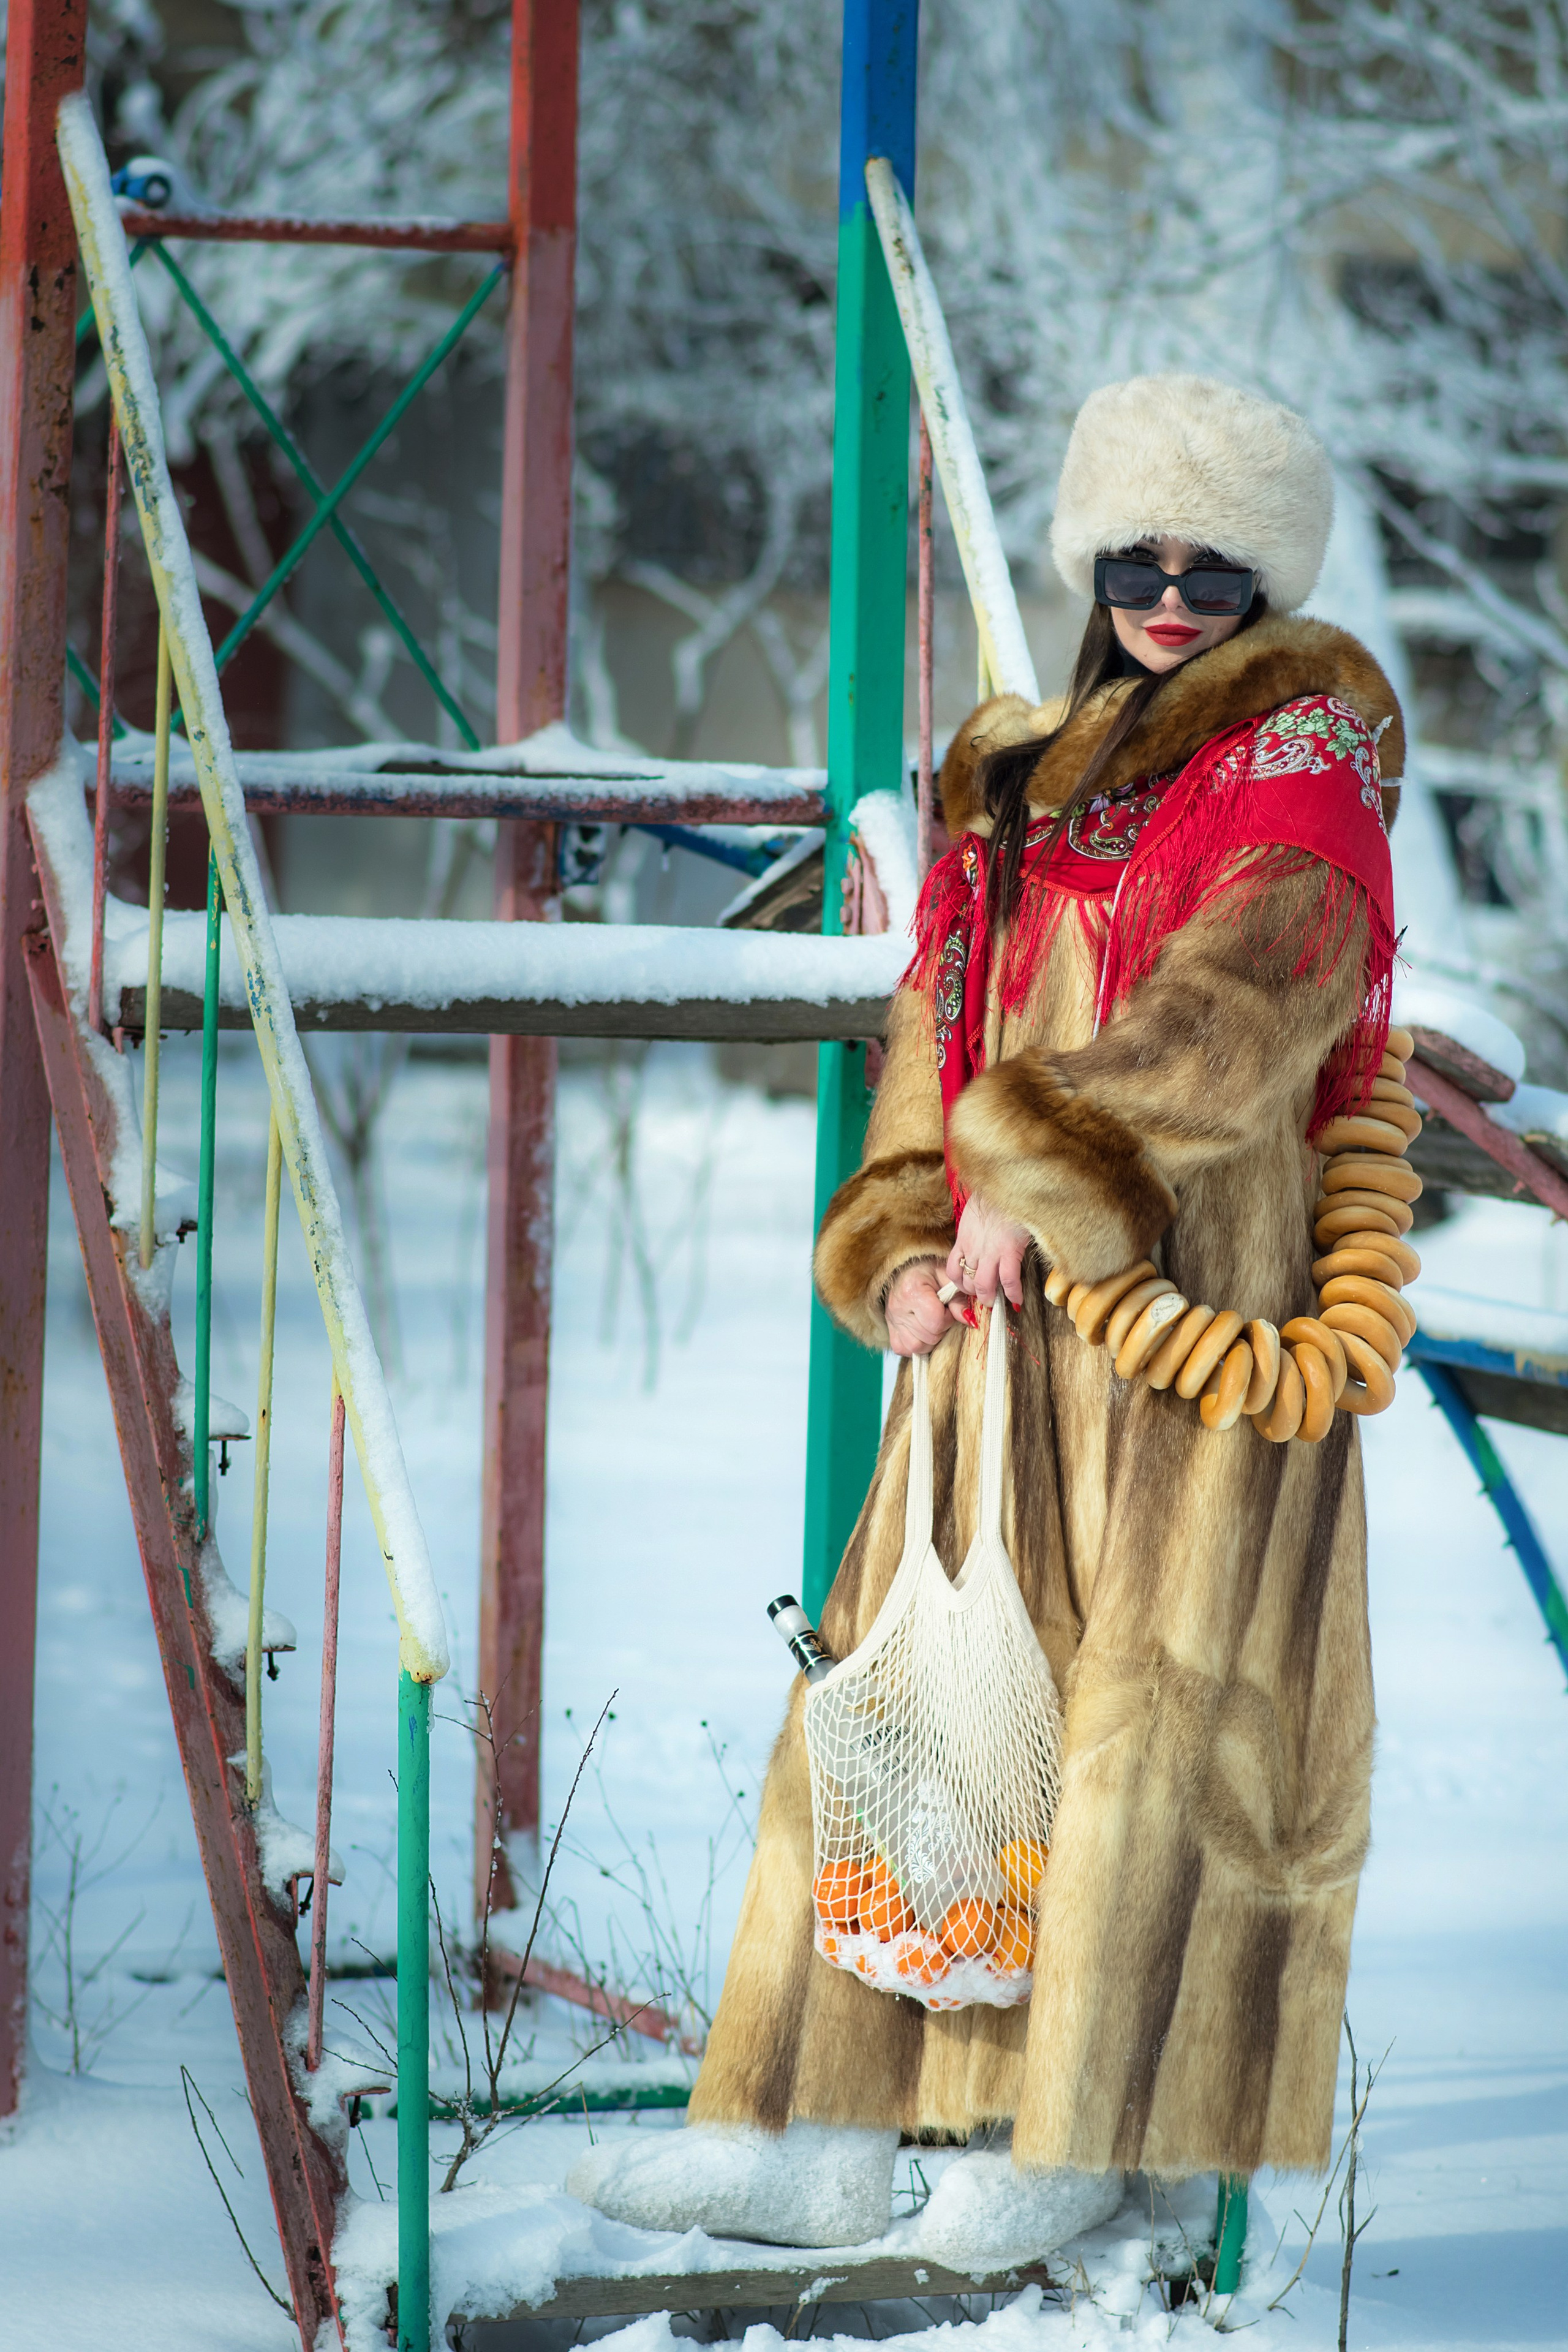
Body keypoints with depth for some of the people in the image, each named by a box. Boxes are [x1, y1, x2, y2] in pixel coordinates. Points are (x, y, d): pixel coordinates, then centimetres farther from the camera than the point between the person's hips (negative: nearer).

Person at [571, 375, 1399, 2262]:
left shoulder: (1297, 775, -2)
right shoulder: (1012, 794, 18)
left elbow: (1229, 1012, -17)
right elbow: (936, 1035, 18)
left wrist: (1047, 1167, -25)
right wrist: (902, 1247, 1)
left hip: (1204, 1308, -7)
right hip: (1006, 1326, 7)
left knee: (1153, 1712, -4)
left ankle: (1081, 2127, 6)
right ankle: (819, 2138, 8)